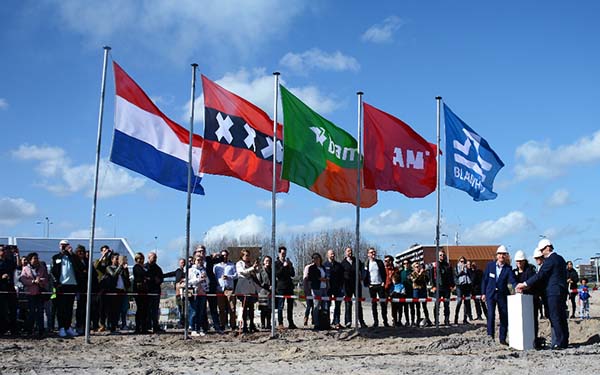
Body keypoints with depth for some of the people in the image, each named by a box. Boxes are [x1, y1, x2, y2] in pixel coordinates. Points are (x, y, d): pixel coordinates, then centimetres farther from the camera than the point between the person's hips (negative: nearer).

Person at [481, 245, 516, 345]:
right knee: (491, 315, -11)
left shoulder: (508, 269, -3)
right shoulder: (490, 265, 0)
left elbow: (512, 280, -15)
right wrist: (484, 293, 3)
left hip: (503, 295, 1)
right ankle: (490, 337, -4)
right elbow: (484, 279, 6)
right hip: (490, 294, -1)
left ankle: (502, 339, 17)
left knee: (504, 317, 5)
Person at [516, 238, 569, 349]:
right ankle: (564, 342, 15)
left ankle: (559, 343, -6)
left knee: (555, 318, -6)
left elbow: (540, 275, -16)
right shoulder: (560, 259, 16)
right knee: (562, 317, 11)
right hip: (562, 292, 9)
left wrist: (525, 284, -10)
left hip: (553, 293, -9)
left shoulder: (549, 260, -13)